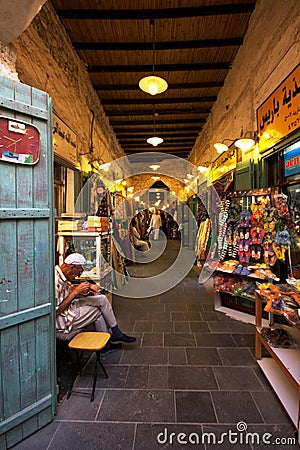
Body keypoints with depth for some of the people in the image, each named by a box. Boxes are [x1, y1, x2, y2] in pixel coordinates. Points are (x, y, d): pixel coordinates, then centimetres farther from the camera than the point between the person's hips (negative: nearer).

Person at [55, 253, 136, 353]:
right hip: (63, 320, -9)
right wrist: (75, 291, -24)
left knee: (102, 299, 3)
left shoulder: (61, 274, 1)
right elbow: (56, 310, -27)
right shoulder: (56, 280, -28)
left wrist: (88, 285, 0)